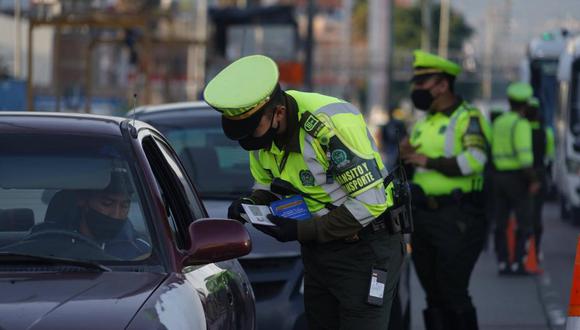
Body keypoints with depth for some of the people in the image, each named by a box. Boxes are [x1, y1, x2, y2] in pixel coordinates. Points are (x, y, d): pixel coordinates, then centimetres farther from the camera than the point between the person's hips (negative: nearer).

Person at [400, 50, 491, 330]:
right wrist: (405, 157, 2)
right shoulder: (422, 123, 18)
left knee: (454, 294, -12)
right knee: (434, 296, 11)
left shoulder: (467, 118, -7)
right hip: (423, 217, 8)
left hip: (457, 220, -8)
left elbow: (473, 161, -25)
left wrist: (428, 161, -20)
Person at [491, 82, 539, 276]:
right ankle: (517, 263, -7)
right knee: (524, 223, -1)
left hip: (498, 175, 7)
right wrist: (533, 180, -15)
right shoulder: (521, 124, -13)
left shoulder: (498, 122, 9)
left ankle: (502, 263, 8)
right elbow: (525, 155, -21)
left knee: (501, 223, 8)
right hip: (517, 178, -7)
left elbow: (491, 152, 12)